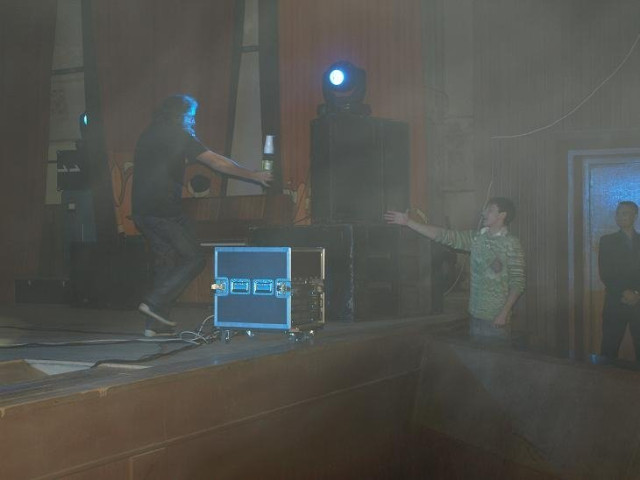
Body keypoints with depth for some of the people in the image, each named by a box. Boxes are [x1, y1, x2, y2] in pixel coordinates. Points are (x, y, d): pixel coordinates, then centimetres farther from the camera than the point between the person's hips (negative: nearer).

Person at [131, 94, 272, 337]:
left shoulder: (148, 135, 19)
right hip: (164, 210, -8)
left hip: (141, 210, 8)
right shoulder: (178, 135, -3)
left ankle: (156, 323, 10)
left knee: (165, 260, 14)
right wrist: (253, 175, -1)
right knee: (194, 258, 0)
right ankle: (155, 302, -8)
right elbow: (217, 162, -6)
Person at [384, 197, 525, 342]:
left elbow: (517, 283, -11)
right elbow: (444, 235, 4)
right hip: (476, 314, 6)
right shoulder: (476, 237, 7)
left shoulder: (511, 244, -9)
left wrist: (504, 314, -18)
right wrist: (408, 222, -1)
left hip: (496, 318, -6)